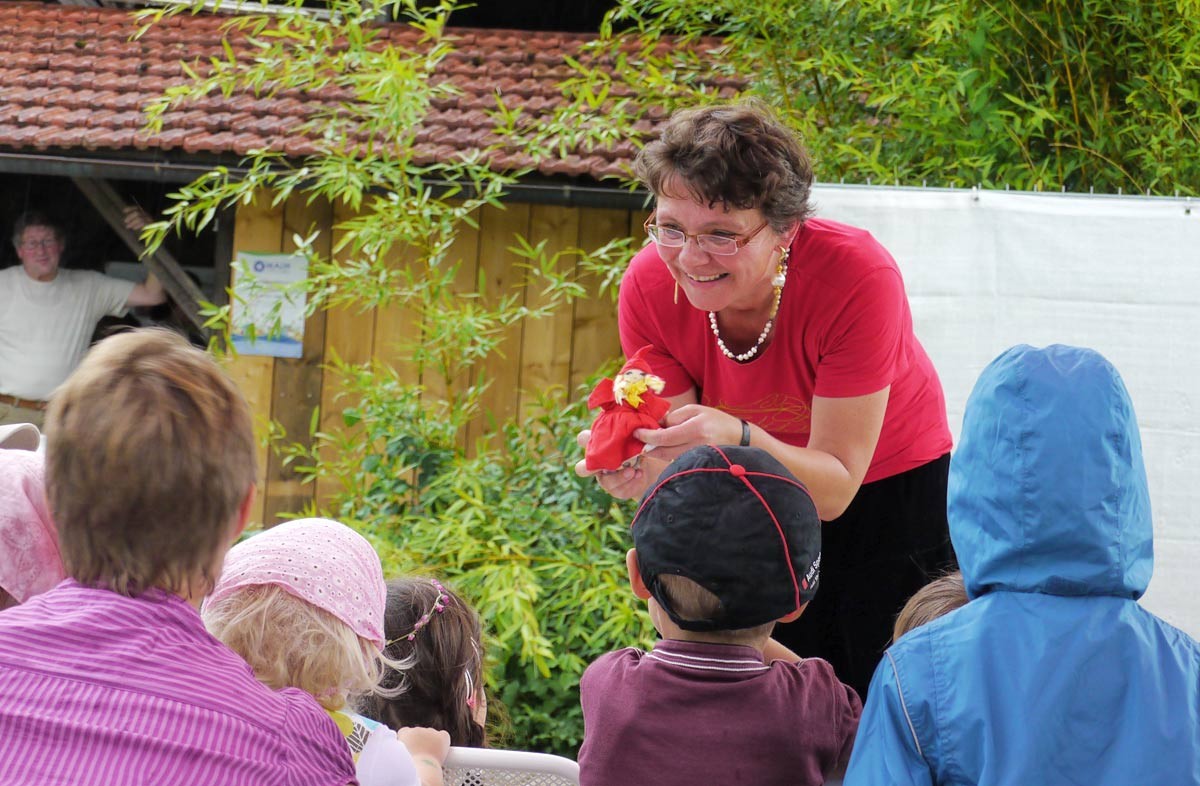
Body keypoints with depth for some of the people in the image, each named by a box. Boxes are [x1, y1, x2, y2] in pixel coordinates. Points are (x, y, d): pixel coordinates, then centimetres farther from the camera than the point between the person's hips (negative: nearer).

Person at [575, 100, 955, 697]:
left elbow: (835, 488, -30)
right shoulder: (650, 287, -23)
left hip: (890, 495, -3)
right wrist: (643, 469, -41)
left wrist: (737, 440, -49)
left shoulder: (858, 276, -34)